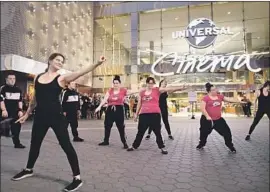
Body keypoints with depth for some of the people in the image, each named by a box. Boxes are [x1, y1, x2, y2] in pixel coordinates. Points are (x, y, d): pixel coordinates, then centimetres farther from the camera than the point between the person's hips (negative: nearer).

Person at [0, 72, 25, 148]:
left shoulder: (18, 89, 12)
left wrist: (20, 110, 5)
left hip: (15, 112, 5)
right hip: (6, 112, -4)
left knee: (17, 127, 6)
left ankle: (17, 143, 16)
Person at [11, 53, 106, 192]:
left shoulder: (62, 78, -4)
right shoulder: (37, 77, 9)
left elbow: (81, 72, -21)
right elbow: (35, 99, 19)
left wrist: (97, 64, -35)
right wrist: (26, 114, 25)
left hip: (56, 116, -5)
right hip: (40, 116, 5)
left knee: (66, 145, -5)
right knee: (34, 144, 22)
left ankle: (77, 178, 4)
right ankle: (28, 170, 48)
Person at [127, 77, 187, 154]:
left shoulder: (157, 90, 0)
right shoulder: (142, 92, 9)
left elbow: (169, 89, -10)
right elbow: (139, 104, 15)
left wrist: (180, 87, -19)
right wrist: (136, 114, 15)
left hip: (155, 114, -2)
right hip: (143, 114, 3)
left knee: (157, 131, 5)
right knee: (140, 131, 12)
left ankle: (162, 148, 19)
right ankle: (134, 146, 27)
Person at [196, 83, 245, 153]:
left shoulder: (220, 96, 4)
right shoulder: (206, 98, -13)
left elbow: (229, 99, 10)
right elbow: (202, 108, -17)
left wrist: (240, 101, 11)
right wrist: (207, 116, -25)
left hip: (218, 119, 4)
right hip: (207, 119, -4)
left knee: (226, 132, 3)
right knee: (204, 133, 12)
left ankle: (230, 146, 22)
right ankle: (201, 144, 36)